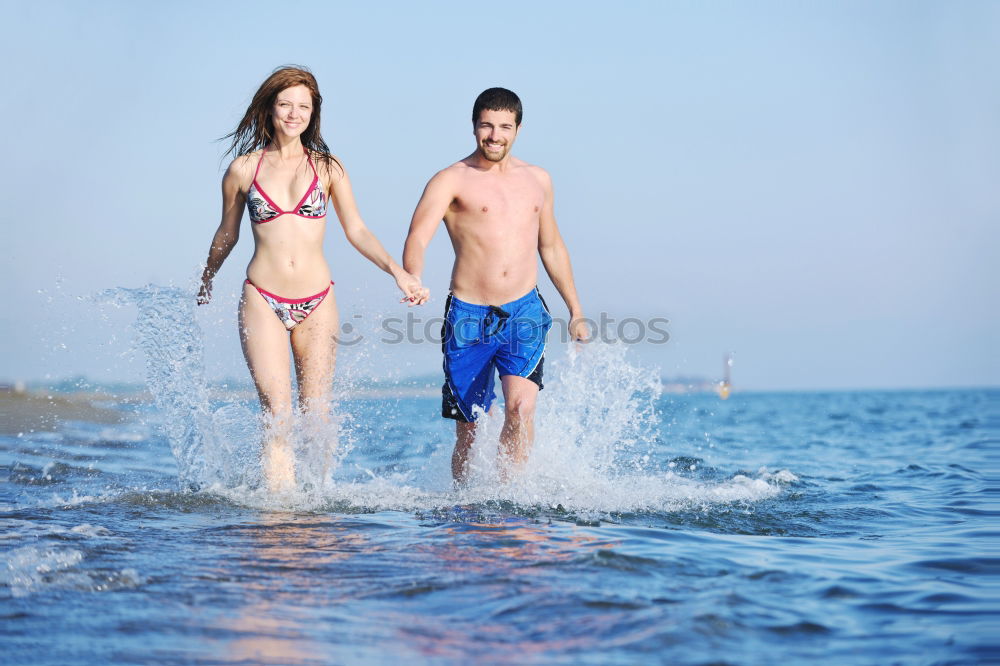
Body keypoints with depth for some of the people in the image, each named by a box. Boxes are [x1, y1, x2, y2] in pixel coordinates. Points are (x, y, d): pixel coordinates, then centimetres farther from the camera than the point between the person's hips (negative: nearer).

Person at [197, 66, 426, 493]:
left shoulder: (326, 167, 6)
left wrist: (397, 271, -8)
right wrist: (206, 283, 30)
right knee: (278, 414, -12)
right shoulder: (243, 168, 4)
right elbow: (227, 234, 18)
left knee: (315, 415, 4)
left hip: (317, 304, 2)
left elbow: (356, 231, 5)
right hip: (262, 301, -1)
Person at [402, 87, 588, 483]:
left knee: (521, 404, -21)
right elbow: (417, 238, -16)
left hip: (524, 313, 2)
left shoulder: (538, 180, 14)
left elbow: (551, 246, 26)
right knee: (468, 430, 3)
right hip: (468, 316, -2)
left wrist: (575, 310, 26)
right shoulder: (452, 180, -1)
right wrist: (413, 281, -37)